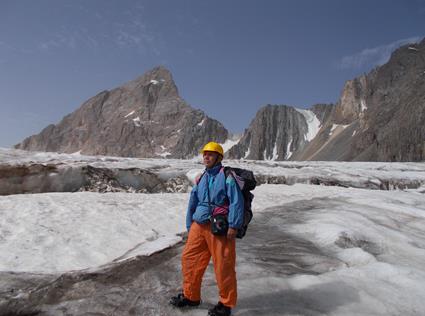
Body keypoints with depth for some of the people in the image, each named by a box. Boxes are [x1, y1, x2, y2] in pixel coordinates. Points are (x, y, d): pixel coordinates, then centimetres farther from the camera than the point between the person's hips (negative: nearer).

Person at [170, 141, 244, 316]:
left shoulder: (227, 176, -6)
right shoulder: (200, 179, 15)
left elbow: (237, 201, -13)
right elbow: (192, 203, 20)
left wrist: (233, 226, -18)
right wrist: (189, 226, 18)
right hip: (198, 226, 7)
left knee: (223, 266, 2)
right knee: (189, 259, 12)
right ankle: (190, 295, 32)